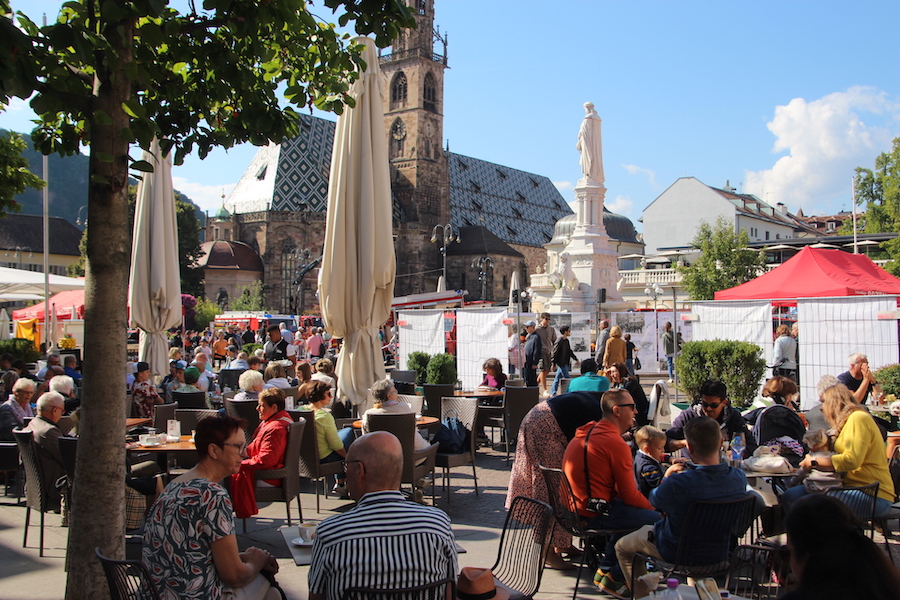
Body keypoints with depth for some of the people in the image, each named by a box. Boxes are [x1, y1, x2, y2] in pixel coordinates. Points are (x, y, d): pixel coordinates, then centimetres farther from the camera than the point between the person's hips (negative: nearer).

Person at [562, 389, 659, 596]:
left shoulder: (585, 434, 14)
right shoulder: (615, 443, -17)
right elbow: (630, 495, -13)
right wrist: (654, 509, 6)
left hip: (575, 508, 10)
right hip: (594, 514, -10)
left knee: (629, 512, 28)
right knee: (656, 520, -7)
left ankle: (605, 570, 29)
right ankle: (615, 578, 5)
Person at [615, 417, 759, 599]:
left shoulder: (678, 483, -37)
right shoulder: (739, 477, -23)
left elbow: (654, 500, -15)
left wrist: (666, 477, 2)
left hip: (677, 553, -5)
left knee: (622, 547, 20)